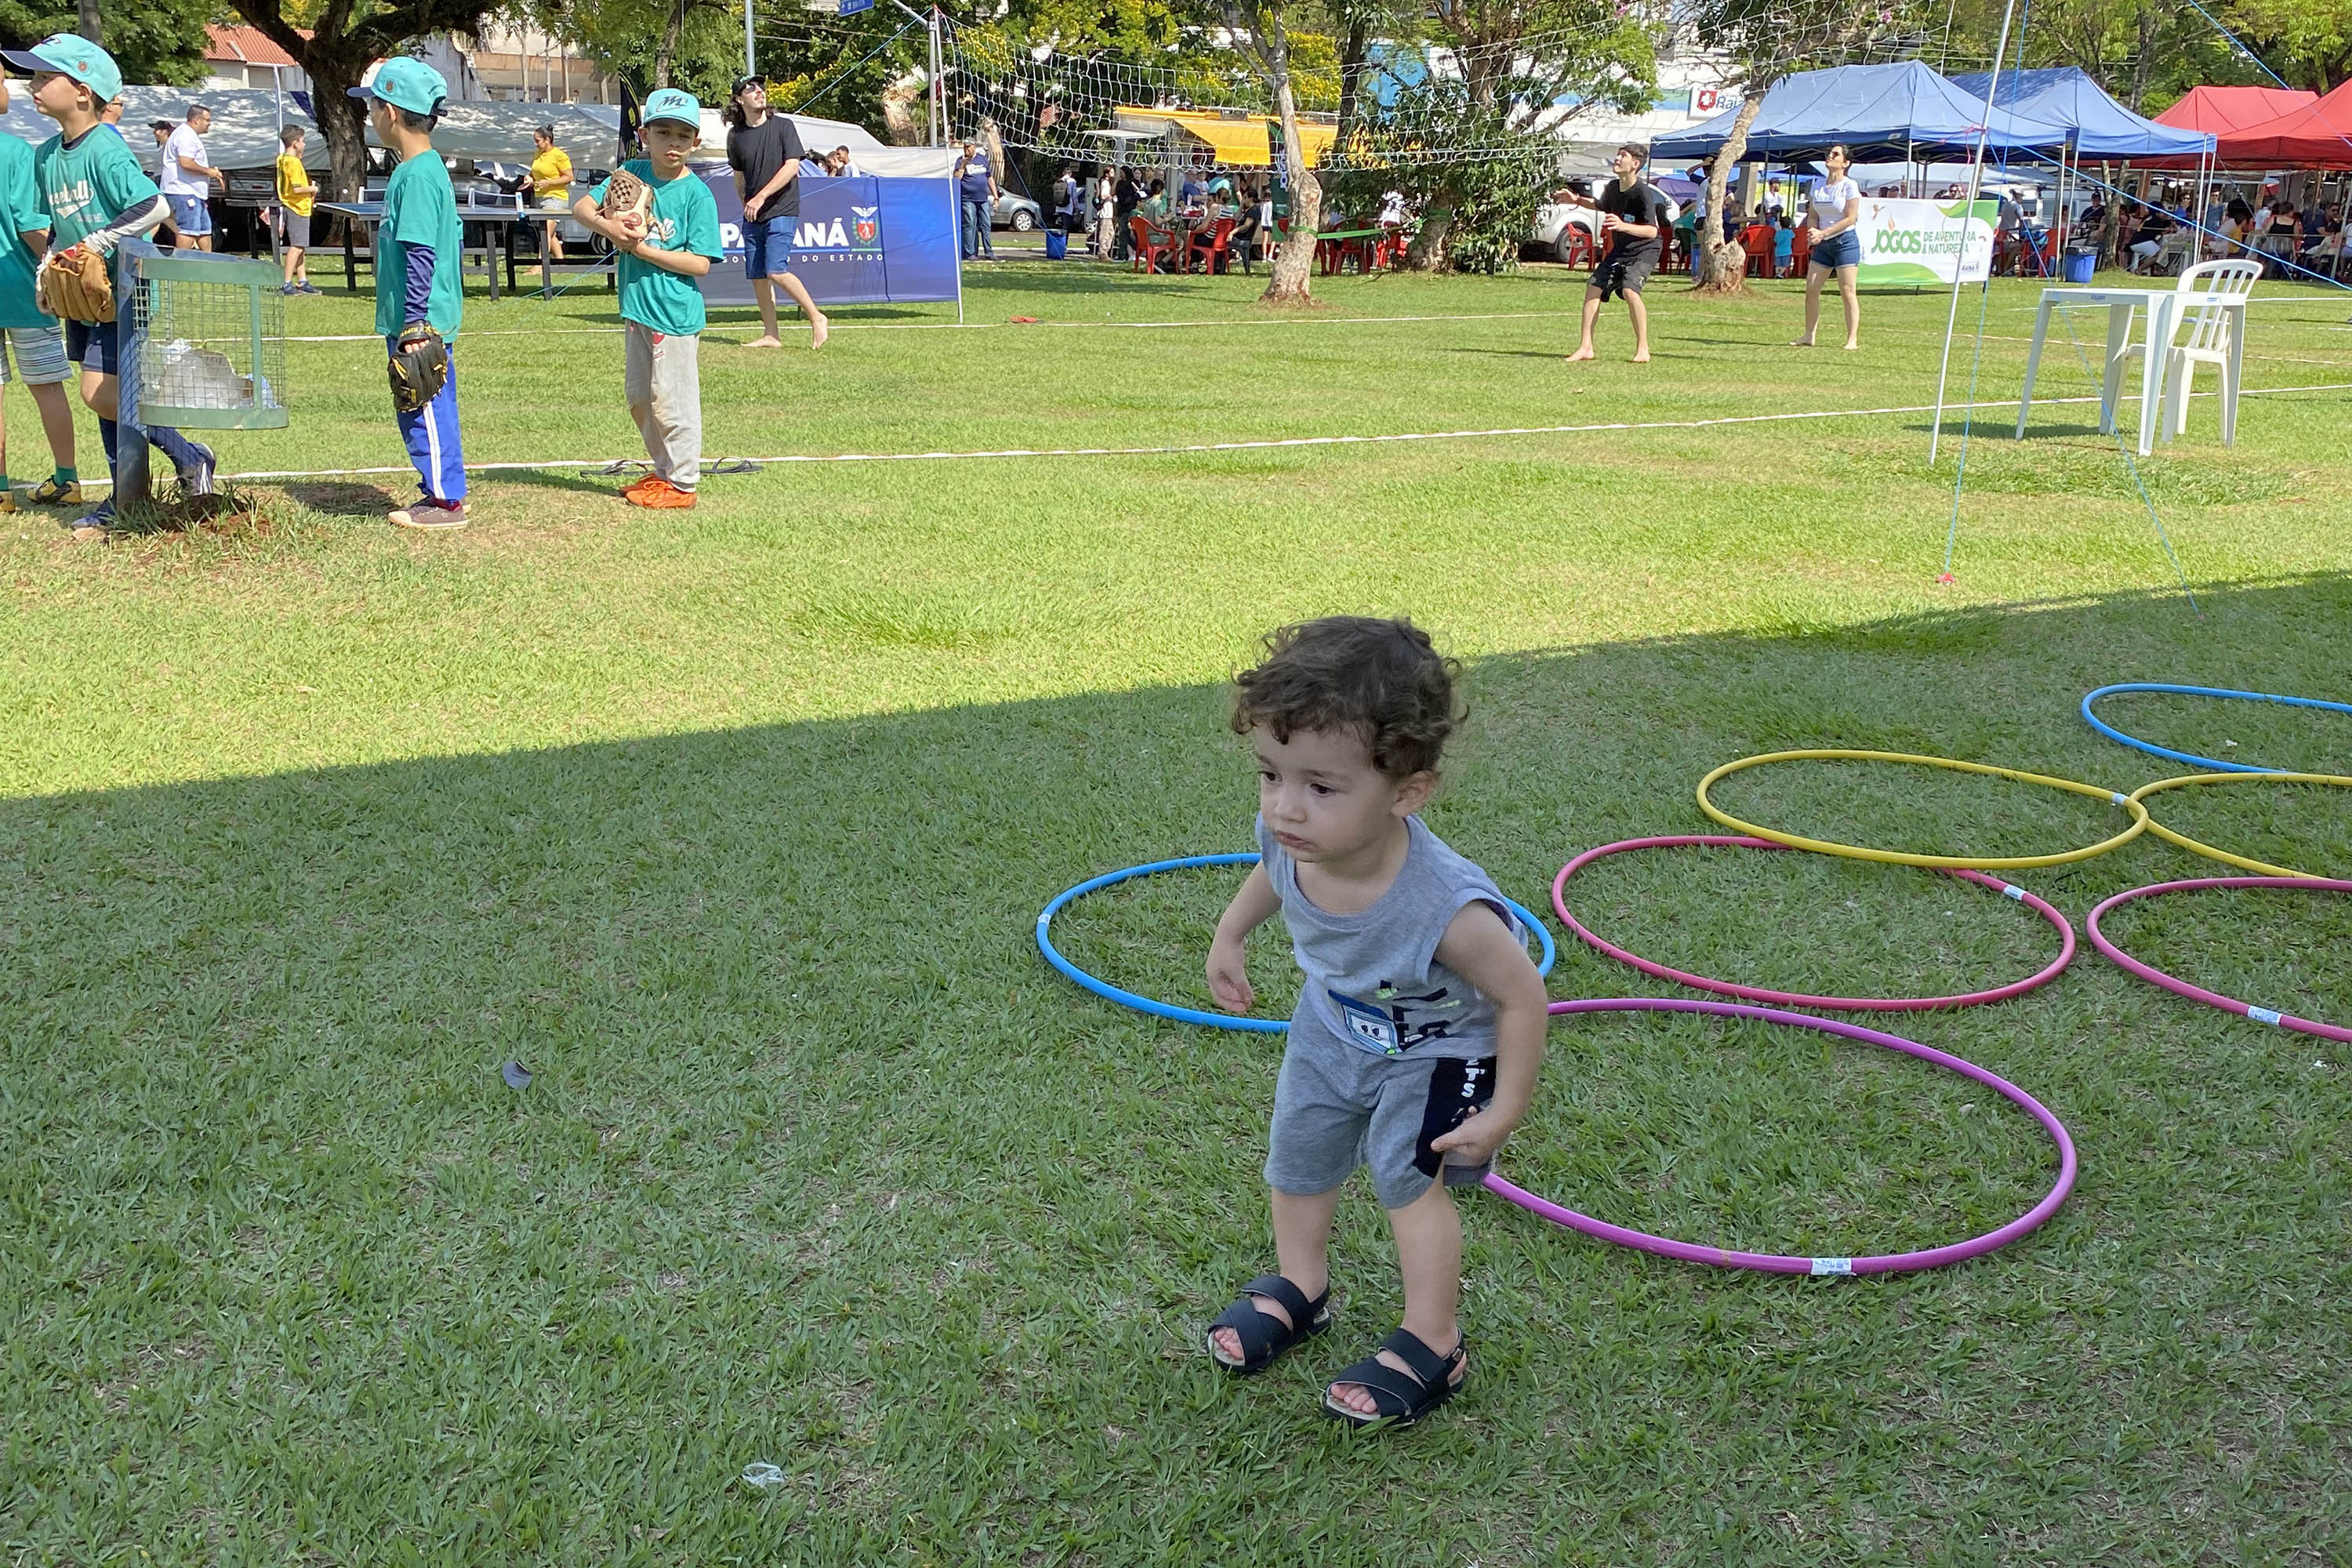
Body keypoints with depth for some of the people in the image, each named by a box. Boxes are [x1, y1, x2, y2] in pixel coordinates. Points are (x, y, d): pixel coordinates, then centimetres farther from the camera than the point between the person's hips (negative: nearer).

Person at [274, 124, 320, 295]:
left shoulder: (281, 160, 11)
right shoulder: (294, 163, -17)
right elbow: (297, 189, -22)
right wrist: (313, 189, -6)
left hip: (289, 207, 10)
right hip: (297, 209, -10)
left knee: (301, 247, 14)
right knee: (297, 246, -9)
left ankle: (302, 281, 20)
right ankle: (286, 284, -11)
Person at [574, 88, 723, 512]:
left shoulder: (697, 195, -11)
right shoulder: (632, 172, 4)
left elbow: (700, 263, -16)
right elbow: (581, 206, 3)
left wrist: (643, 248, -18)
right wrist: (607, 226, -18)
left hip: (676, 314, -7)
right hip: (636, 307, 7)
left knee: (671, 400, -1)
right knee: (639, 399, 17)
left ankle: (681, 484, 11)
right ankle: (663, 472, 31)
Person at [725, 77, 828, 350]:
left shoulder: (783, 126, -4)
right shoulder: (736, 135, 7)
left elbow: (792, 166, -13)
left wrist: (761, 197, -17)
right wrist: (746, 202, 9)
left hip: (782, 211, -5)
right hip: (752, 215, 5)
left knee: (776, 271, -17)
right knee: (756, 275, 4)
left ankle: (817, 318, -3)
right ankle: (770, 335, 12)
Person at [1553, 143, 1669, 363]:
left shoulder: (1643, 193, -23)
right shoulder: (1612, 188, -1)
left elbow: (1652, 231, -30)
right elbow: (1601, 206, 23)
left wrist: (1623, 226, -43)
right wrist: (1576, 200, 9)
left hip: (1645, 248, -8)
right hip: (1620, 248, 8)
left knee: (1630, 290, -27)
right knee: (1593, 287, 1)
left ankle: (1643, 349, -16)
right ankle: (1586, 347, 9)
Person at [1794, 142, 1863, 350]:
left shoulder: (1850, 186, -7)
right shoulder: (1818, 185, 11)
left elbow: (1850, 218, -13)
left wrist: (1823, 233, -18)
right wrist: (1813, 231, -9)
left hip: (1845, 241, -6)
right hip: (1823, 245, 6)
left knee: (1847, 291, -9)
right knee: (1811, 289, 2)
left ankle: (1853, 339, -7)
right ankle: (1809, 336, 10)